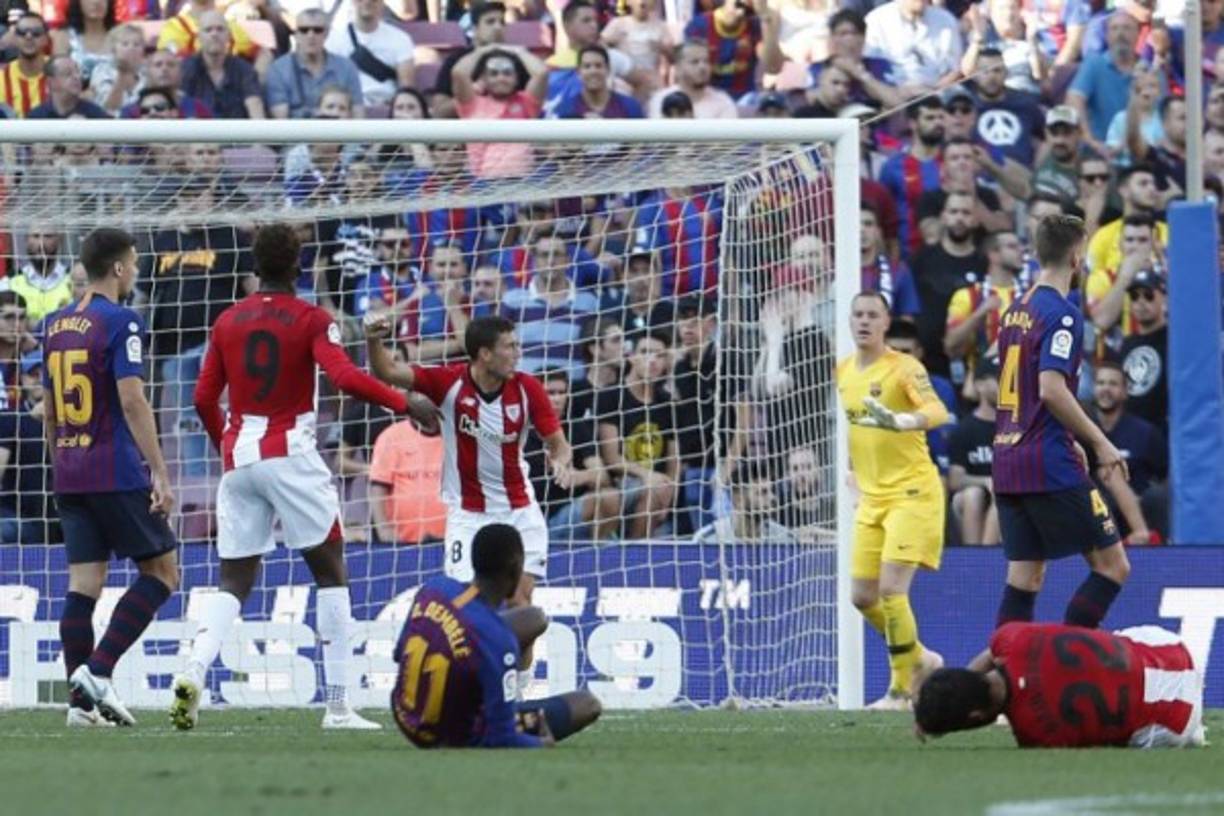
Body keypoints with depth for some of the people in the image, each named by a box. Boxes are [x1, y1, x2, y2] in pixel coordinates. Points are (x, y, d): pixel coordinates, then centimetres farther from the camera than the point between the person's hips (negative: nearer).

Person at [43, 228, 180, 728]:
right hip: (117, 474, -7)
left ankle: (82, 702, 0)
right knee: (162, 571, 3)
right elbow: (132, 400, -17)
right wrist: (160, 472, -17)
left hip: (69, 475, 7)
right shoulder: (121, 322, -9)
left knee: (84, 582, 5)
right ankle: (98, 670, -9)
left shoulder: (57, 325, 13)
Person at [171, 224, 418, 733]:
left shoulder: (228, 322, 9)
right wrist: (403, 403, -13)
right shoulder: (311, 320, -4)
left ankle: (193, 671, -18)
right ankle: (338, 705, 0)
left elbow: (204, 398, 10)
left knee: (234, 583, 9)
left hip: (238, 459, 4)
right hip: (291, 456, -4)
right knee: (330, 572, 6)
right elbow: (345, 377, -19)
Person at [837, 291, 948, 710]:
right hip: (871, 497, 7)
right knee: (862, 595, 5)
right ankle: (919, 658, 28)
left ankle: (901, 689, -4)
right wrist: (850, 472, 22)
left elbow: (938, 412, -29)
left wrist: (901, 420, -47)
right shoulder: (843, 371, 8)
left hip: (912, 491, -7)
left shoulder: (904, 367, -12)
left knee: (891, 589, -15)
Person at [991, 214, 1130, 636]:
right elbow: (1052, 390, -21)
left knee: (1024, 578, 9)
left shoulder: (1015, 311, 15)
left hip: (1007, 461, 9)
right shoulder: (1062, 315, -11)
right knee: (1112, 566, -2)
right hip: (1051, 465, -9)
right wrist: (1100, 443, -13)